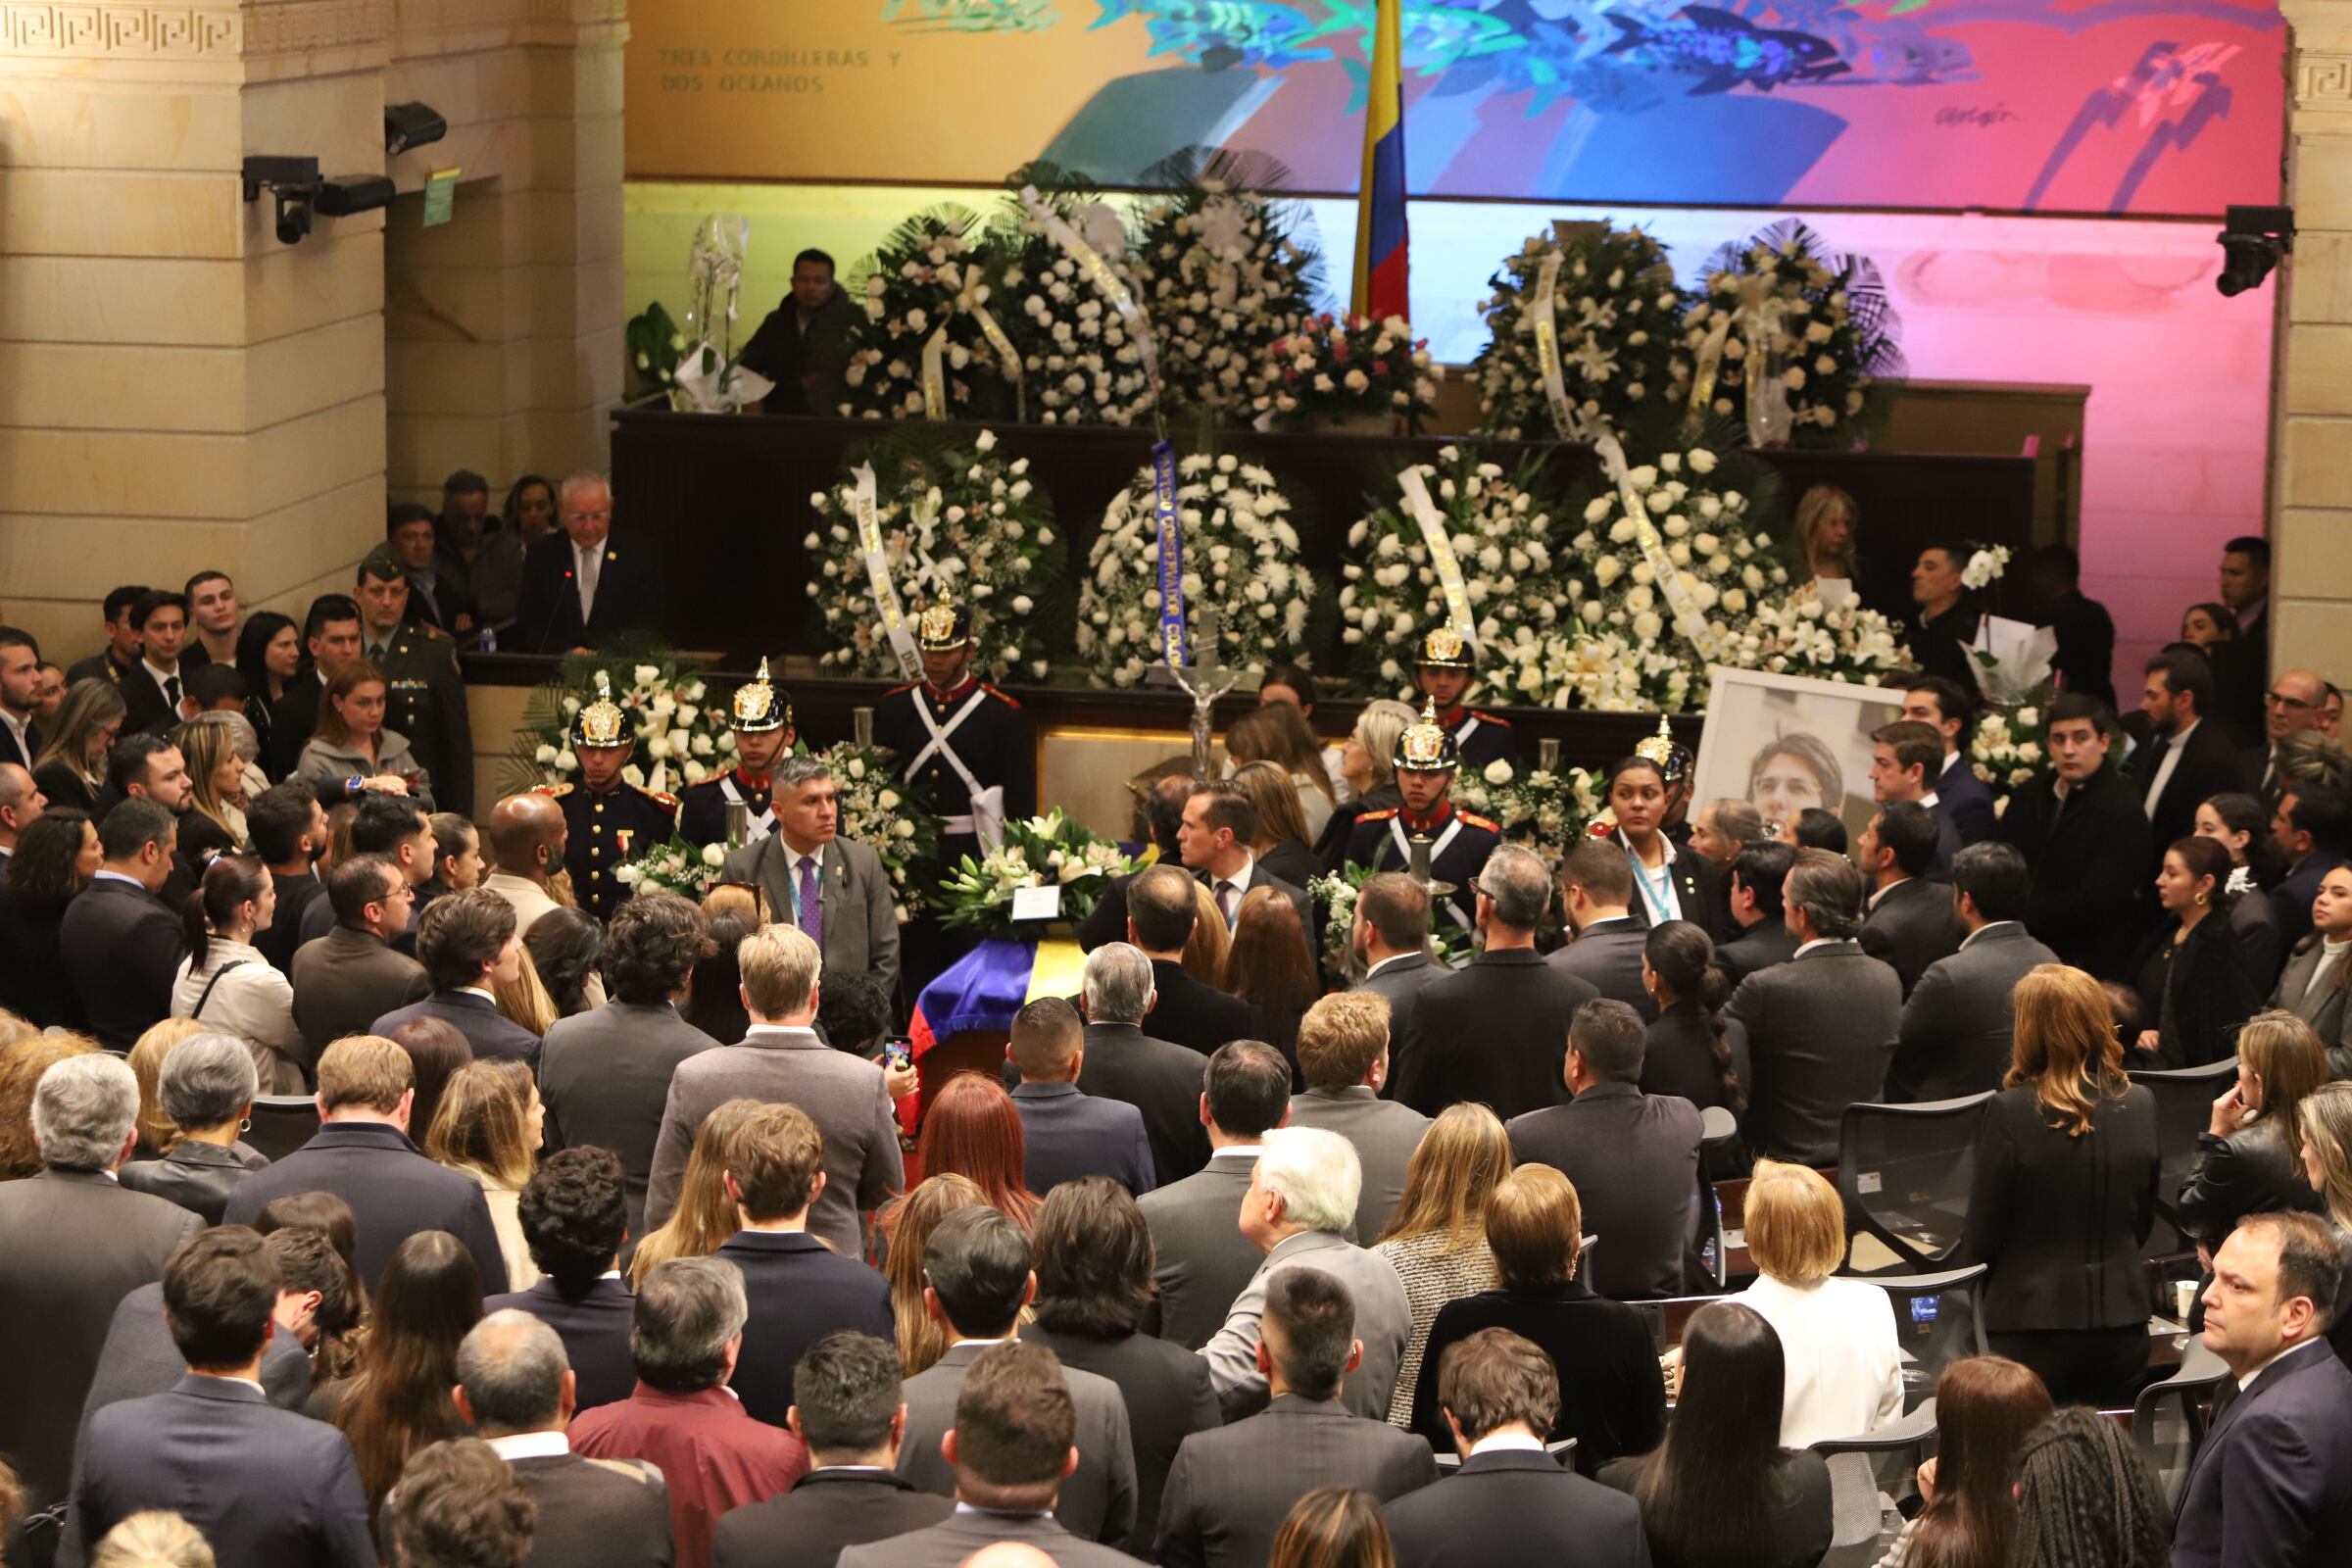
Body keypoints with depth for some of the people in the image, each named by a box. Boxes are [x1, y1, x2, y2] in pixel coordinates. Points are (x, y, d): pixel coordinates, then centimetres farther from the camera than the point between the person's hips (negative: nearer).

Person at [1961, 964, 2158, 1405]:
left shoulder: (2011, 1111, -15)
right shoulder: (2138, 1105, -1)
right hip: (2121, 1327, 4)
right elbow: (2144, 1223, 11)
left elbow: (1979, 1241, -8)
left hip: (2032, 1331, -4)